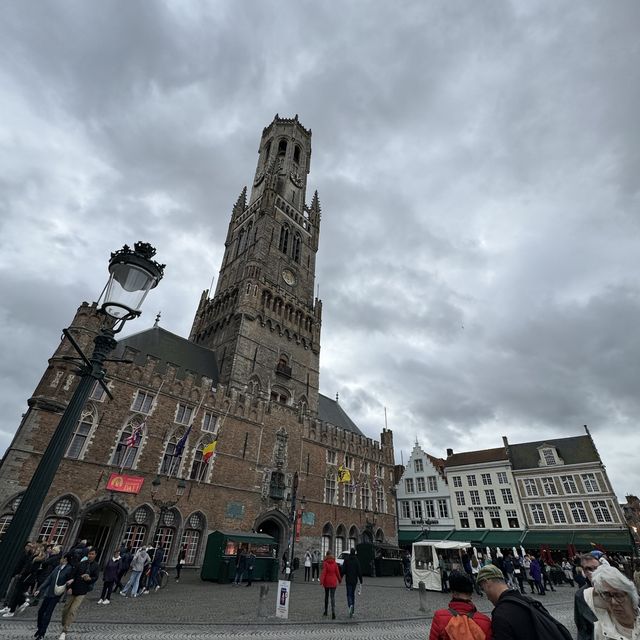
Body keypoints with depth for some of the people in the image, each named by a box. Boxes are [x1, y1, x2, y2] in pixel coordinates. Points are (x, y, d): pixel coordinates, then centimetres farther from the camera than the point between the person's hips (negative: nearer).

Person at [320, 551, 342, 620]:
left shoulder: (325, 563, -10)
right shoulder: (335, 563, -3)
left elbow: (323, 573, -17)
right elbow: (337, 572, 3)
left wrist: (321, 581, -20)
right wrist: (340, 580, 17)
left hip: (326, 582, -1)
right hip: (333, 582, 1)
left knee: (326, 595, 18)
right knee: (332, 597, 0)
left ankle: (325, 611, 29)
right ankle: (333, 612, -17)